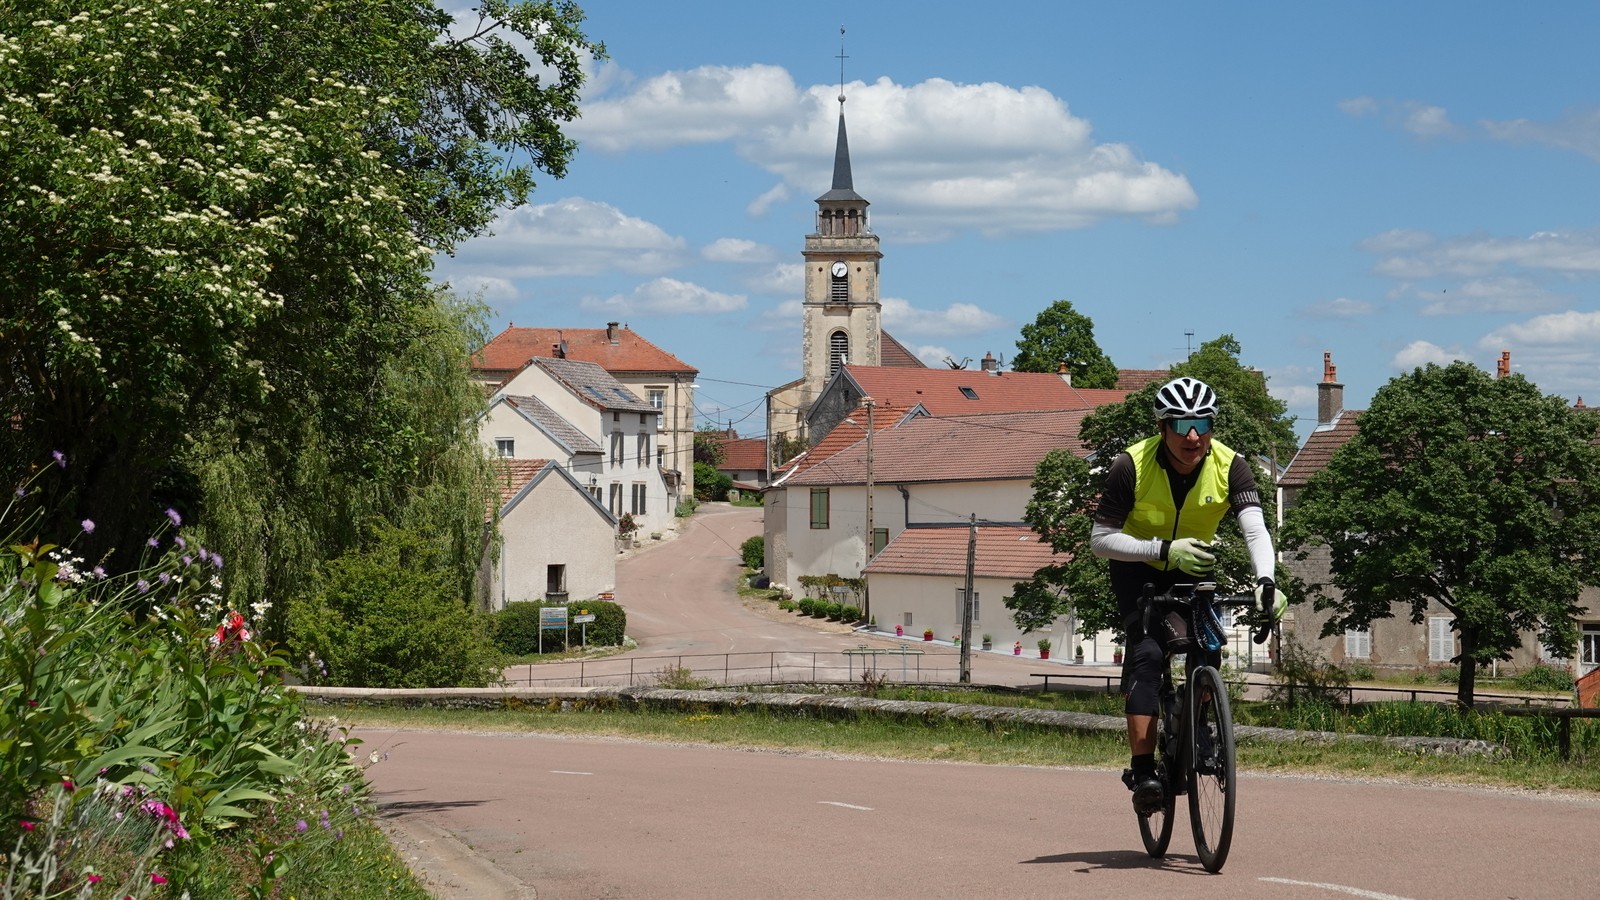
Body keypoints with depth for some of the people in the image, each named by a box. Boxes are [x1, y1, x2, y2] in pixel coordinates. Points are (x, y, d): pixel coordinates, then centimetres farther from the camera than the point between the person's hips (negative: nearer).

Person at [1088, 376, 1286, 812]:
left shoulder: (1230, 466, -23)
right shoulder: (1132, 466, -27)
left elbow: (1255, 529, -34)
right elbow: (1100, 539, -25)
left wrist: (1265, 581, -53)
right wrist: (1165, 550, -37)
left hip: (1194, 568, 3)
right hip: (1139, 568, -3)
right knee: (1147, 652, -23)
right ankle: (1142, 769, -25)